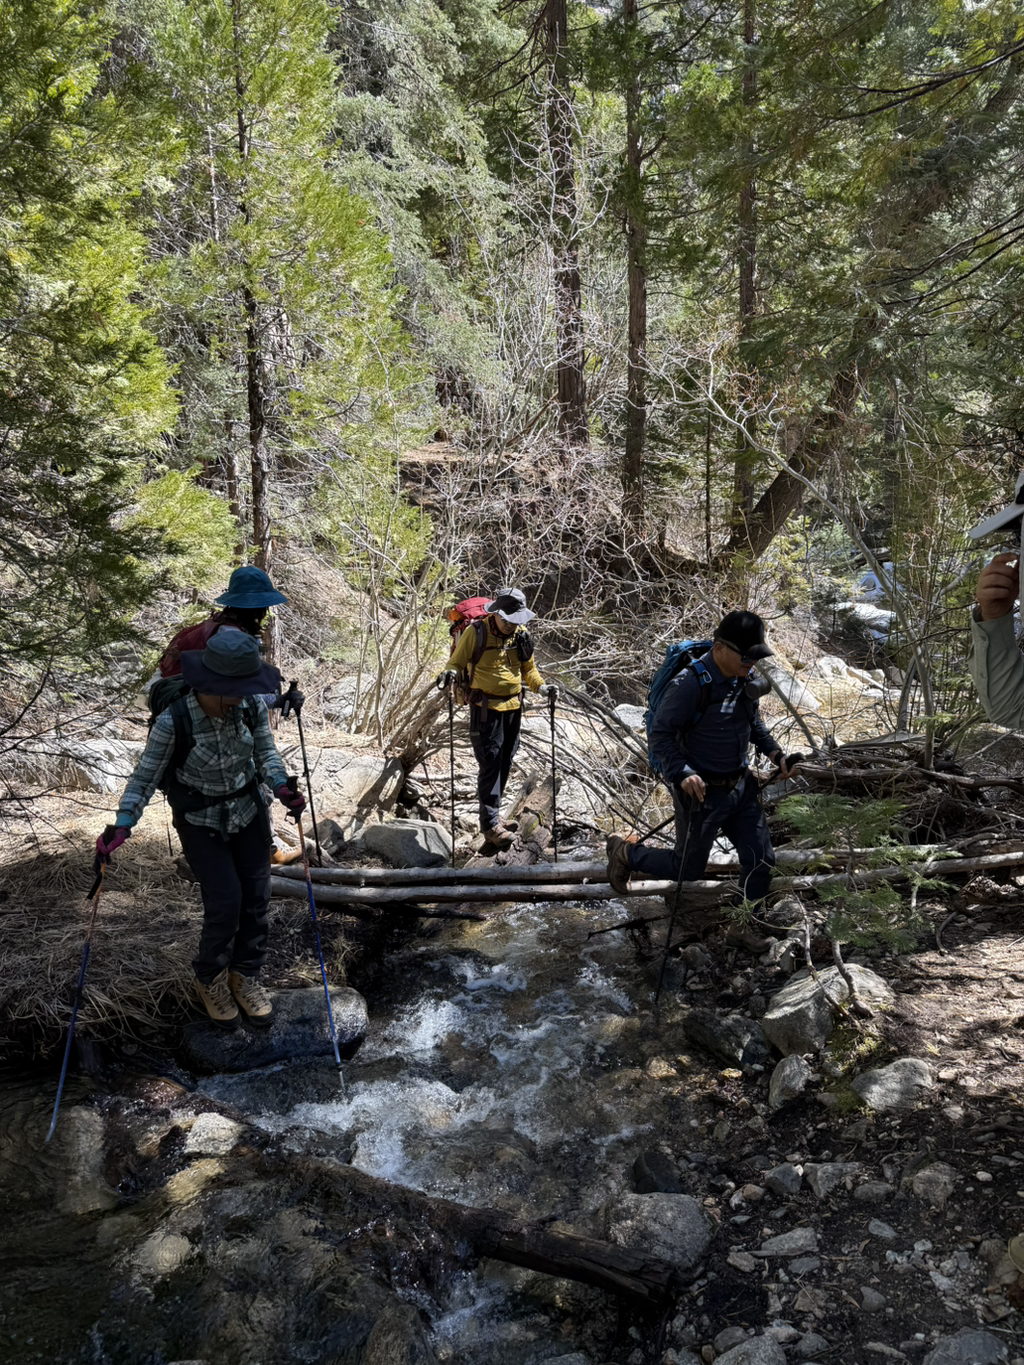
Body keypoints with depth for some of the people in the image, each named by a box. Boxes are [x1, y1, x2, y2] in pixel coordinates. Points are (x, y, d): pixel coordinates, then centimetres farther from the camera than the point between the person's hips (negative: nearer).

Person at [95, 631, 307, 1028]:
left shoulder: (250, 705, -16)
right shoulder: (173, 721, -26)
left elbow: (265, 751, -3)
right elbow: (146, 776, -16)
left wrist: (281, 786, -21)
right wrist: (120, 827, -24)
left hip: (248, 810, 4)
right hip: (200, 820, -4)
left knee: (256, 895, 6)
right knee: (225, 902, -8)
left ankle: (244, 975, 30)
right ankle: (209, 980, 22)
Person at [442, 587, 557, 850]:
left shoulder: (521, 635, 4)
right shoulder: (476, 633, -11)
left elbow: (528, 669, 16)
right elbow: (456, 661, -3)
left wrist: (541, 686, -1)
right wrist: (450, 673, -26)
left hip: (513, 707, 5)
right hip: (485, 707, -5)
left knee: (505, 763, 12)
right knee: (489, 764, -10)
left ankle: (492, 810, 27)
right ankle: (490, 825, -8)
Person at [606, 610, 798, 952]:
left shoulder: (745, 680, -1)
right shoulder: (690, 683, -25)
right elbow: (660, 734, -21)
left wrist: (774, 753, 5)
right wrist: (682, 774, -31)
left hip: (741, 786, 7)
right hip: (702, 792, -7)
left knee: (761, 859, 9)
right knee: (688, 868, 7)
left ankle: (742, 927, 28)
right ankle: (625, 852, 31)